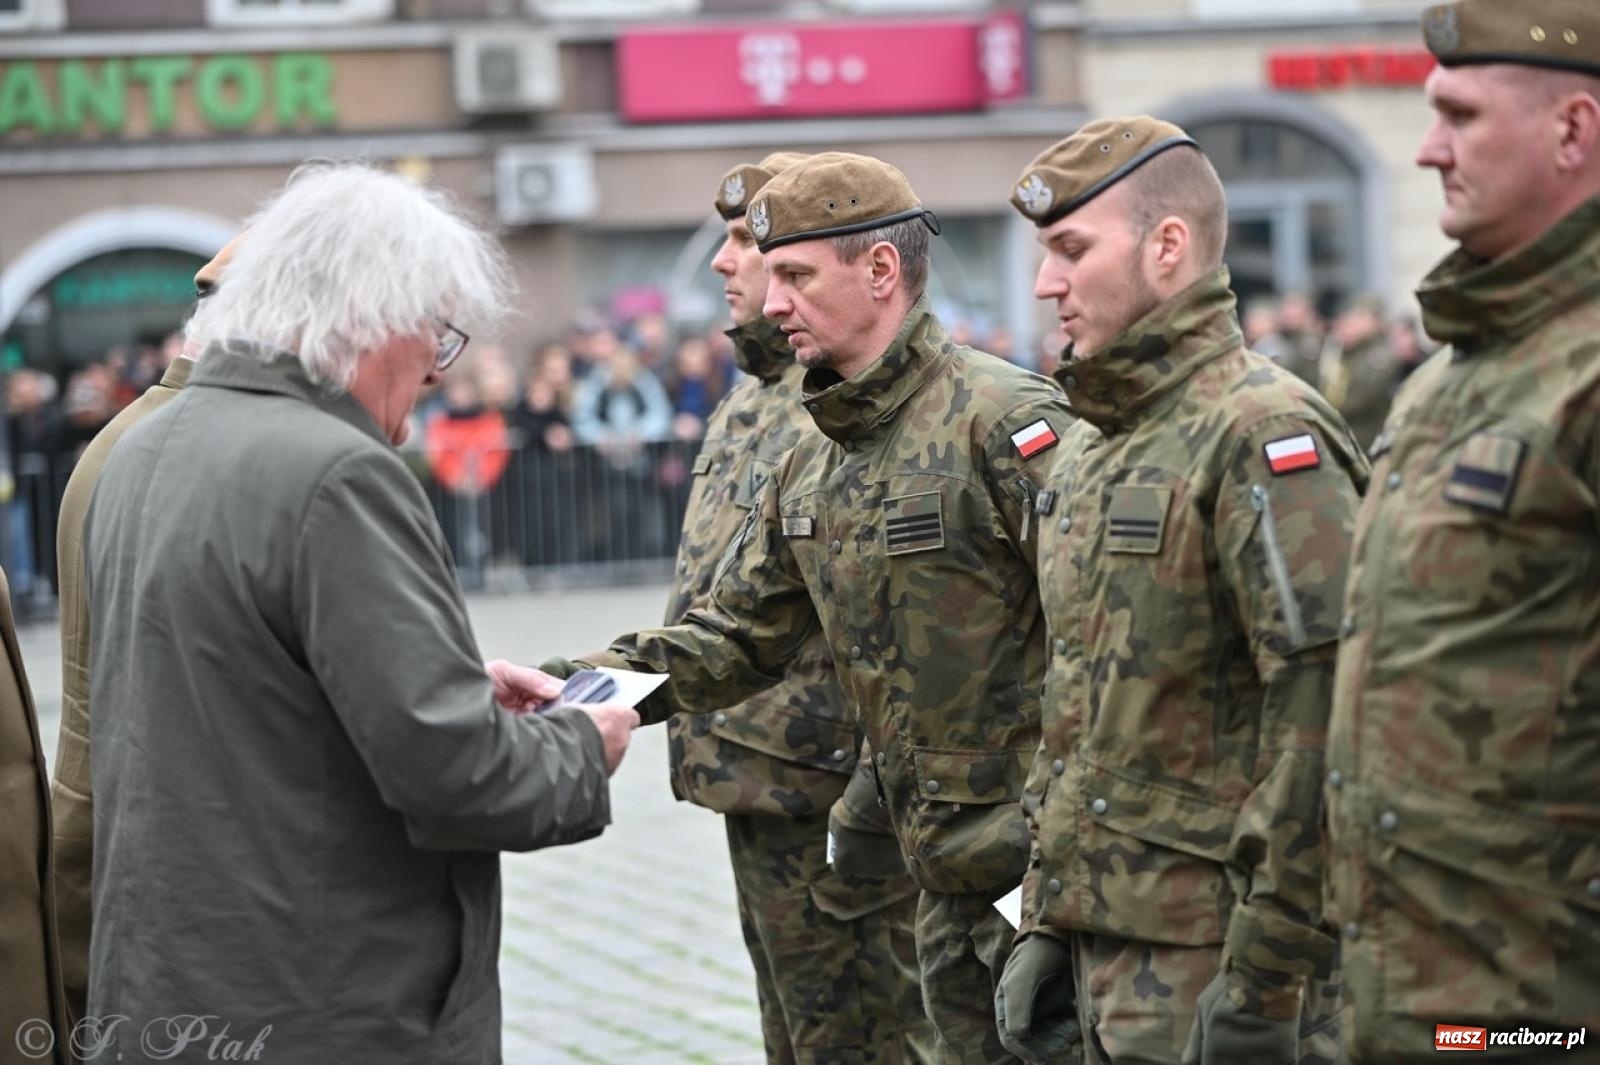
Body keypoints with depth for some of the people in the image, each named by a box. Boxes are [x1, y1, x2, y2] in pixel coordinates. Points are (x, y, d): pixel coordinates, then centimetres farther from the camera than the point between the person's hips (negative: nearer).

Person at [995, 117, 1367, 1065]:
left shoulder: (1264, 435, -15)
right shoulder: (1093, 450, 15)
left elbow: (1324, 718, -21)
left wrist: (1266, 979, -22)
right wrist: (1048, 927, 17)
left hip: (1213, 961, -9)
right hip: (1111, 948, 9)